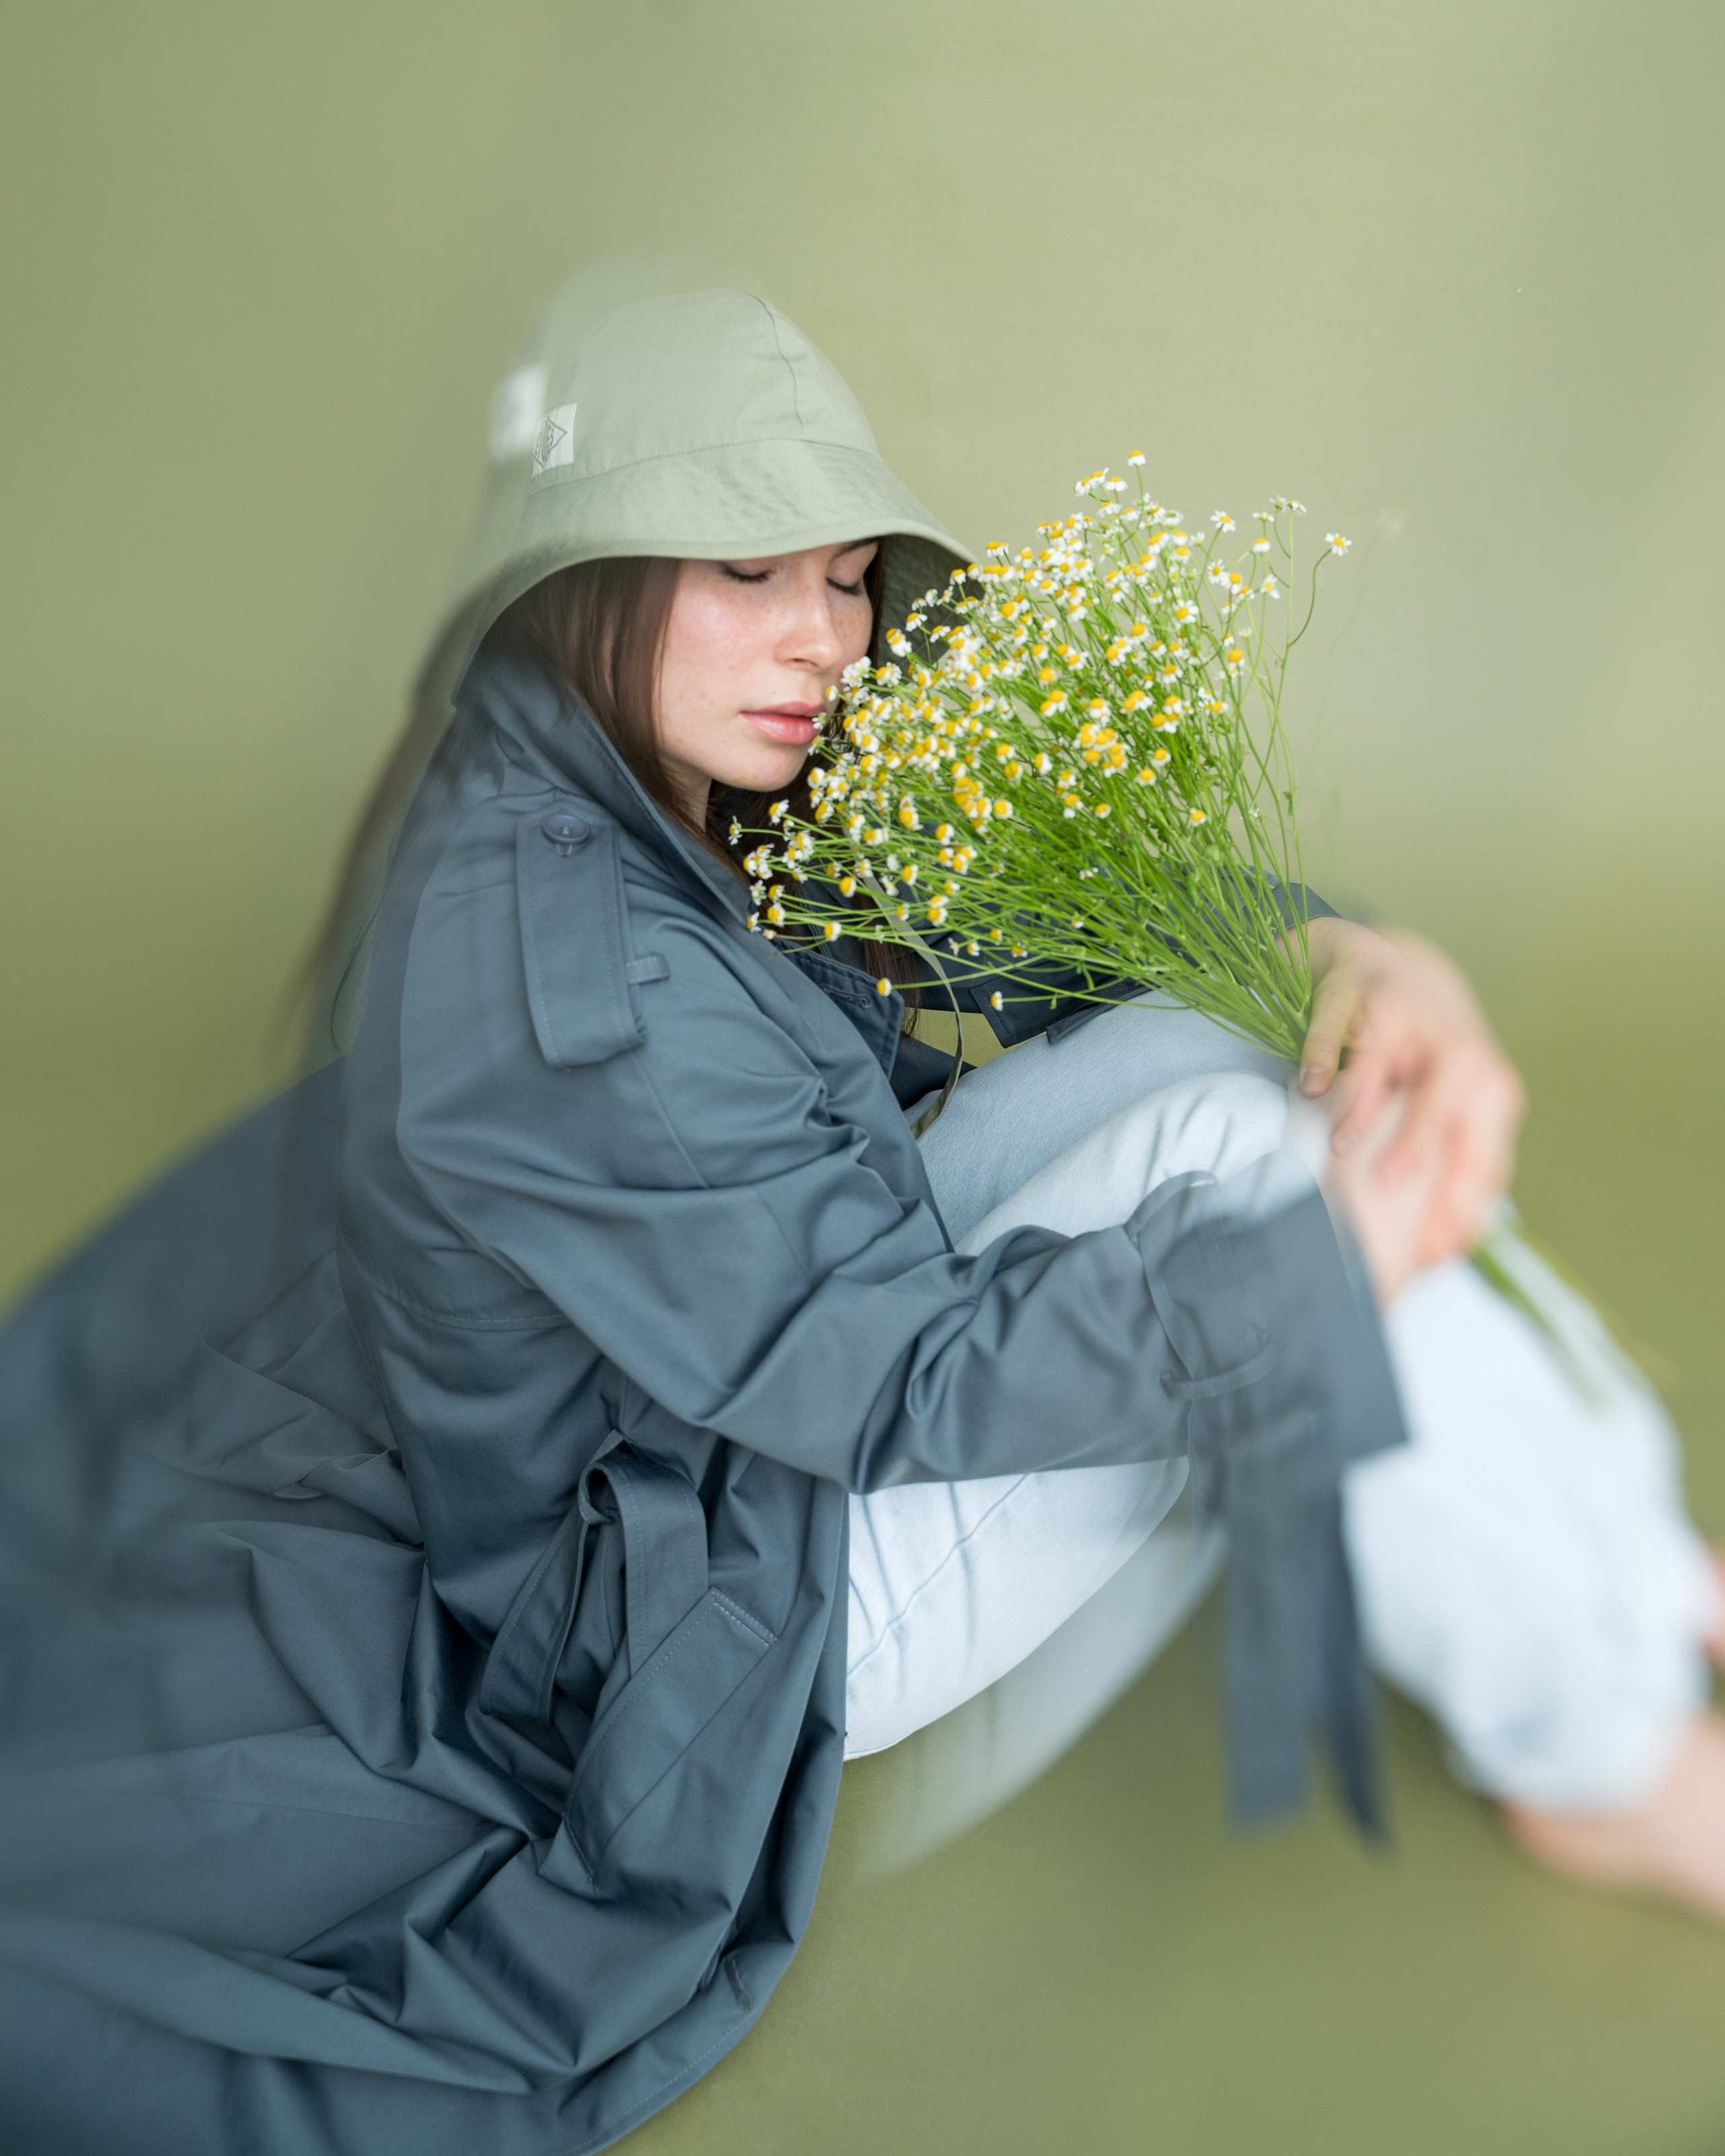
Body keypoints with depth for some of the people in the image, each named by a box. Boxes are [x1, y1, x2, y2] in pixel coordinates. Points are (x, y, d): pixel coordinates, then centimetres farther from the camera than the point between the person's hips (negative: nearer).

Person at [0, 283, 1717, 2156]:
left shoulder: (703, 804, -2)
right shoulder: (553, 967, -29)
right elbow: (891, 1376, -26)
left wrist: (1353, 955, -16)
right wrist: (1317, 1267, -27)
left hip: (783, 1362, 9)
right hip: (722, 1604, -8)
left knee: (1198, 1041, -4)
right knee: (1227, 1153, -20)